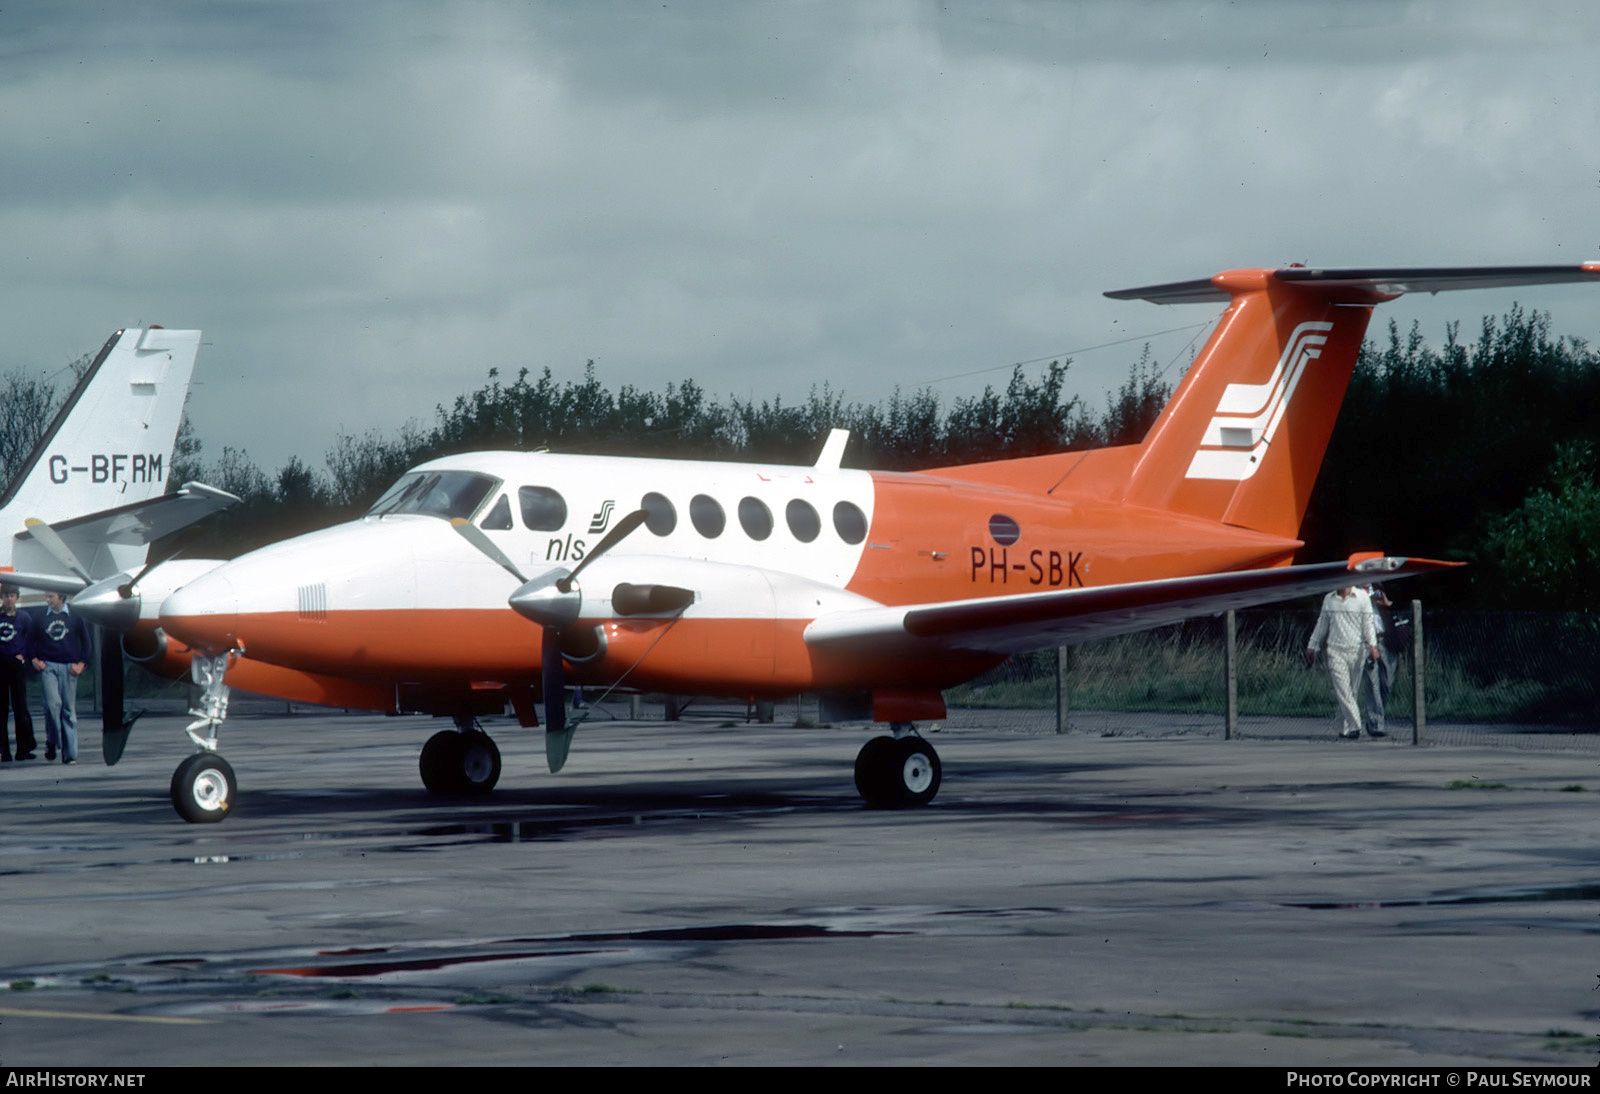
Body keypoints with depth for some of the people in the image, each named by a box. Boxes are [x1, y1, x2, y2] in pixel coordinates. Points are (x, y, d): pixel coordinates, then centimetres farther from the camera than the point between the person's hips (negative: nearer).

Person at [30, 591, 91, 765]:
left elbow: (86, 641, 11)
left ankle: (70, 754, 3)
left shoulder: (75, 616, 5)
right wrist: (35, 659, 1)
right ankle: (51, 742, 1)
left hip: (69, 667, 1)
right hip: (47, 666, -1)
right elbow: (32, 639, 15)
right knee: (53, 704, -18)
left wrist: (81, 664, 1)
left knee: (69, 710, 0)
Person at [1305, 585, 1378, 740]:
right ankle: (1354, 726, -15)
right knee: (1342, 691, -11)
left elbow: (1368, 623, 0)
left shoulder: (1361, 598, 3)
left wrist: (1372, 645, -11)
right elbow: (1322, 624, 21)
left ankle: (1345, 728, 11)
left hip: (1356, 651, -2)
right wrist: (1312, 646, 23)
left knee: (1351, 691, 3)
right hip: (1335, 651, 2)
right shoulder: (1328, 599, 12)